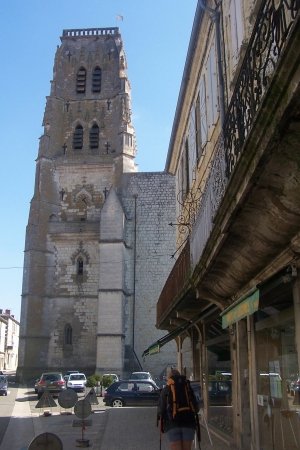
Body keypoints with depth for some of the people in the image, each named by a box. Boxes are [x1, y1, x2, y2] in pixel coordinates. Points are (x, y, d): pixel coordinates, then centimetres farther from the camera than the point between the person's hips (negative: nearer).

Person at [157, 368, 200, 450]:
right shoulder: (188, 388, 11)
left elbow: (161, 408, 1)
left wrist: (160, 425, 12)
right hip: (189, 424, 2)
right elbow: (196, 407, 12)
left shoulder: (165, 390, 5)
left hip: (172, 424, -2)